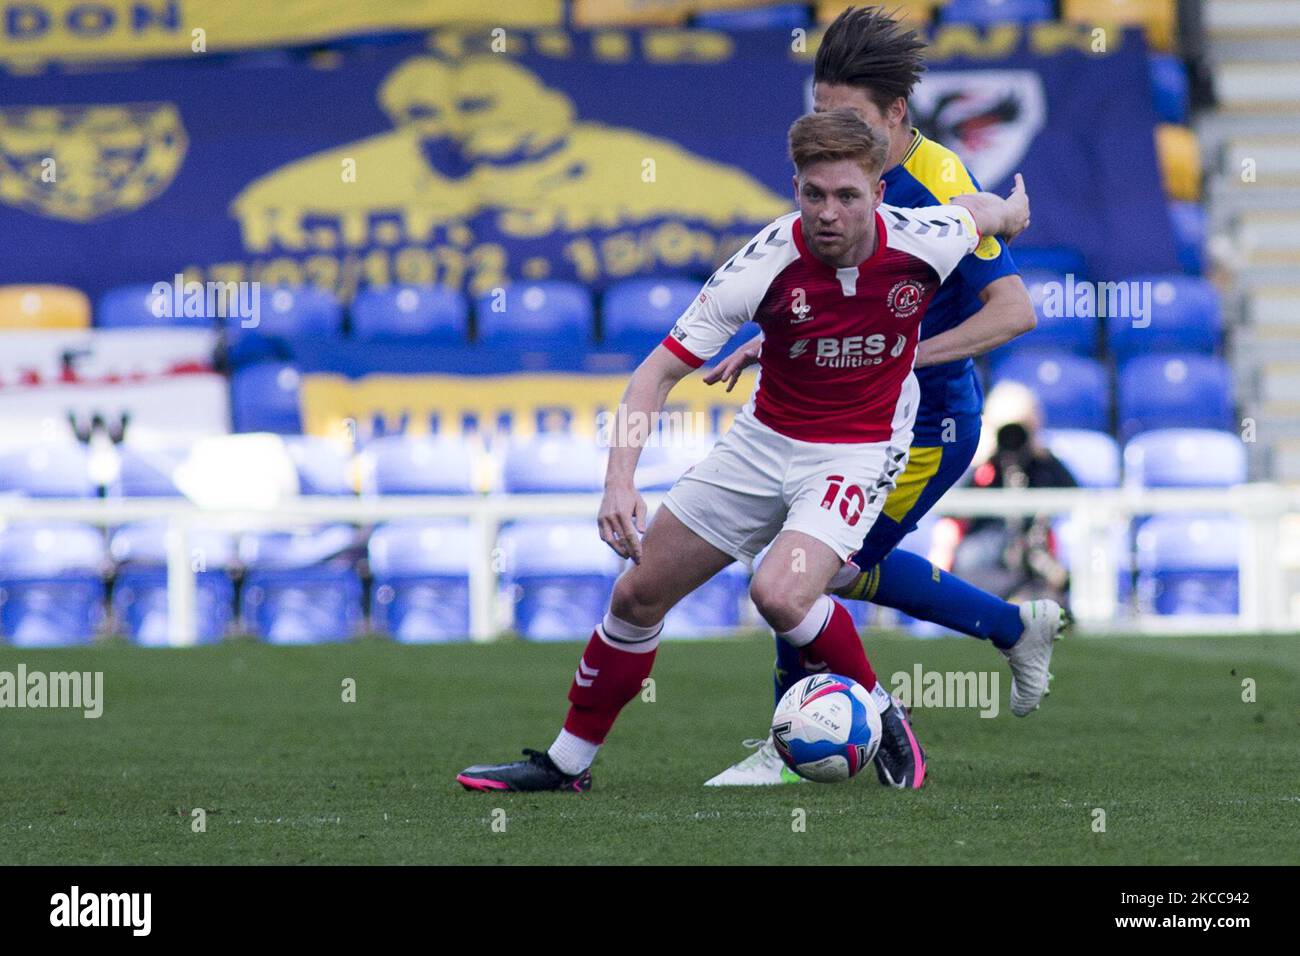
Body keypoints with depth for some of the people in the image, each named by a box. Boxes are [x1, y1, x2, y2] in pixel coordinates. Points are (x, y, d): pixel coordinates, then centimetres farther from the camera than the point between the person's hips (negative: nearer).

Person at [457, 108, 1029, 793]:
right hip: (764, 441, 3)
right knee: (638, 594, 6)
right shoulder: (765, 264, -22)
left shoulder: (922, 243, -21)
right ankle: (566, 763, 23)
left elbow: (992, 215, 5)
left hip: (860, 452, -3)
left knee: (780, 595, -29)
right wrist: (619, 480, -28)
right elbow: (659, 371, -18)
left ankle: (877, 709, -1)